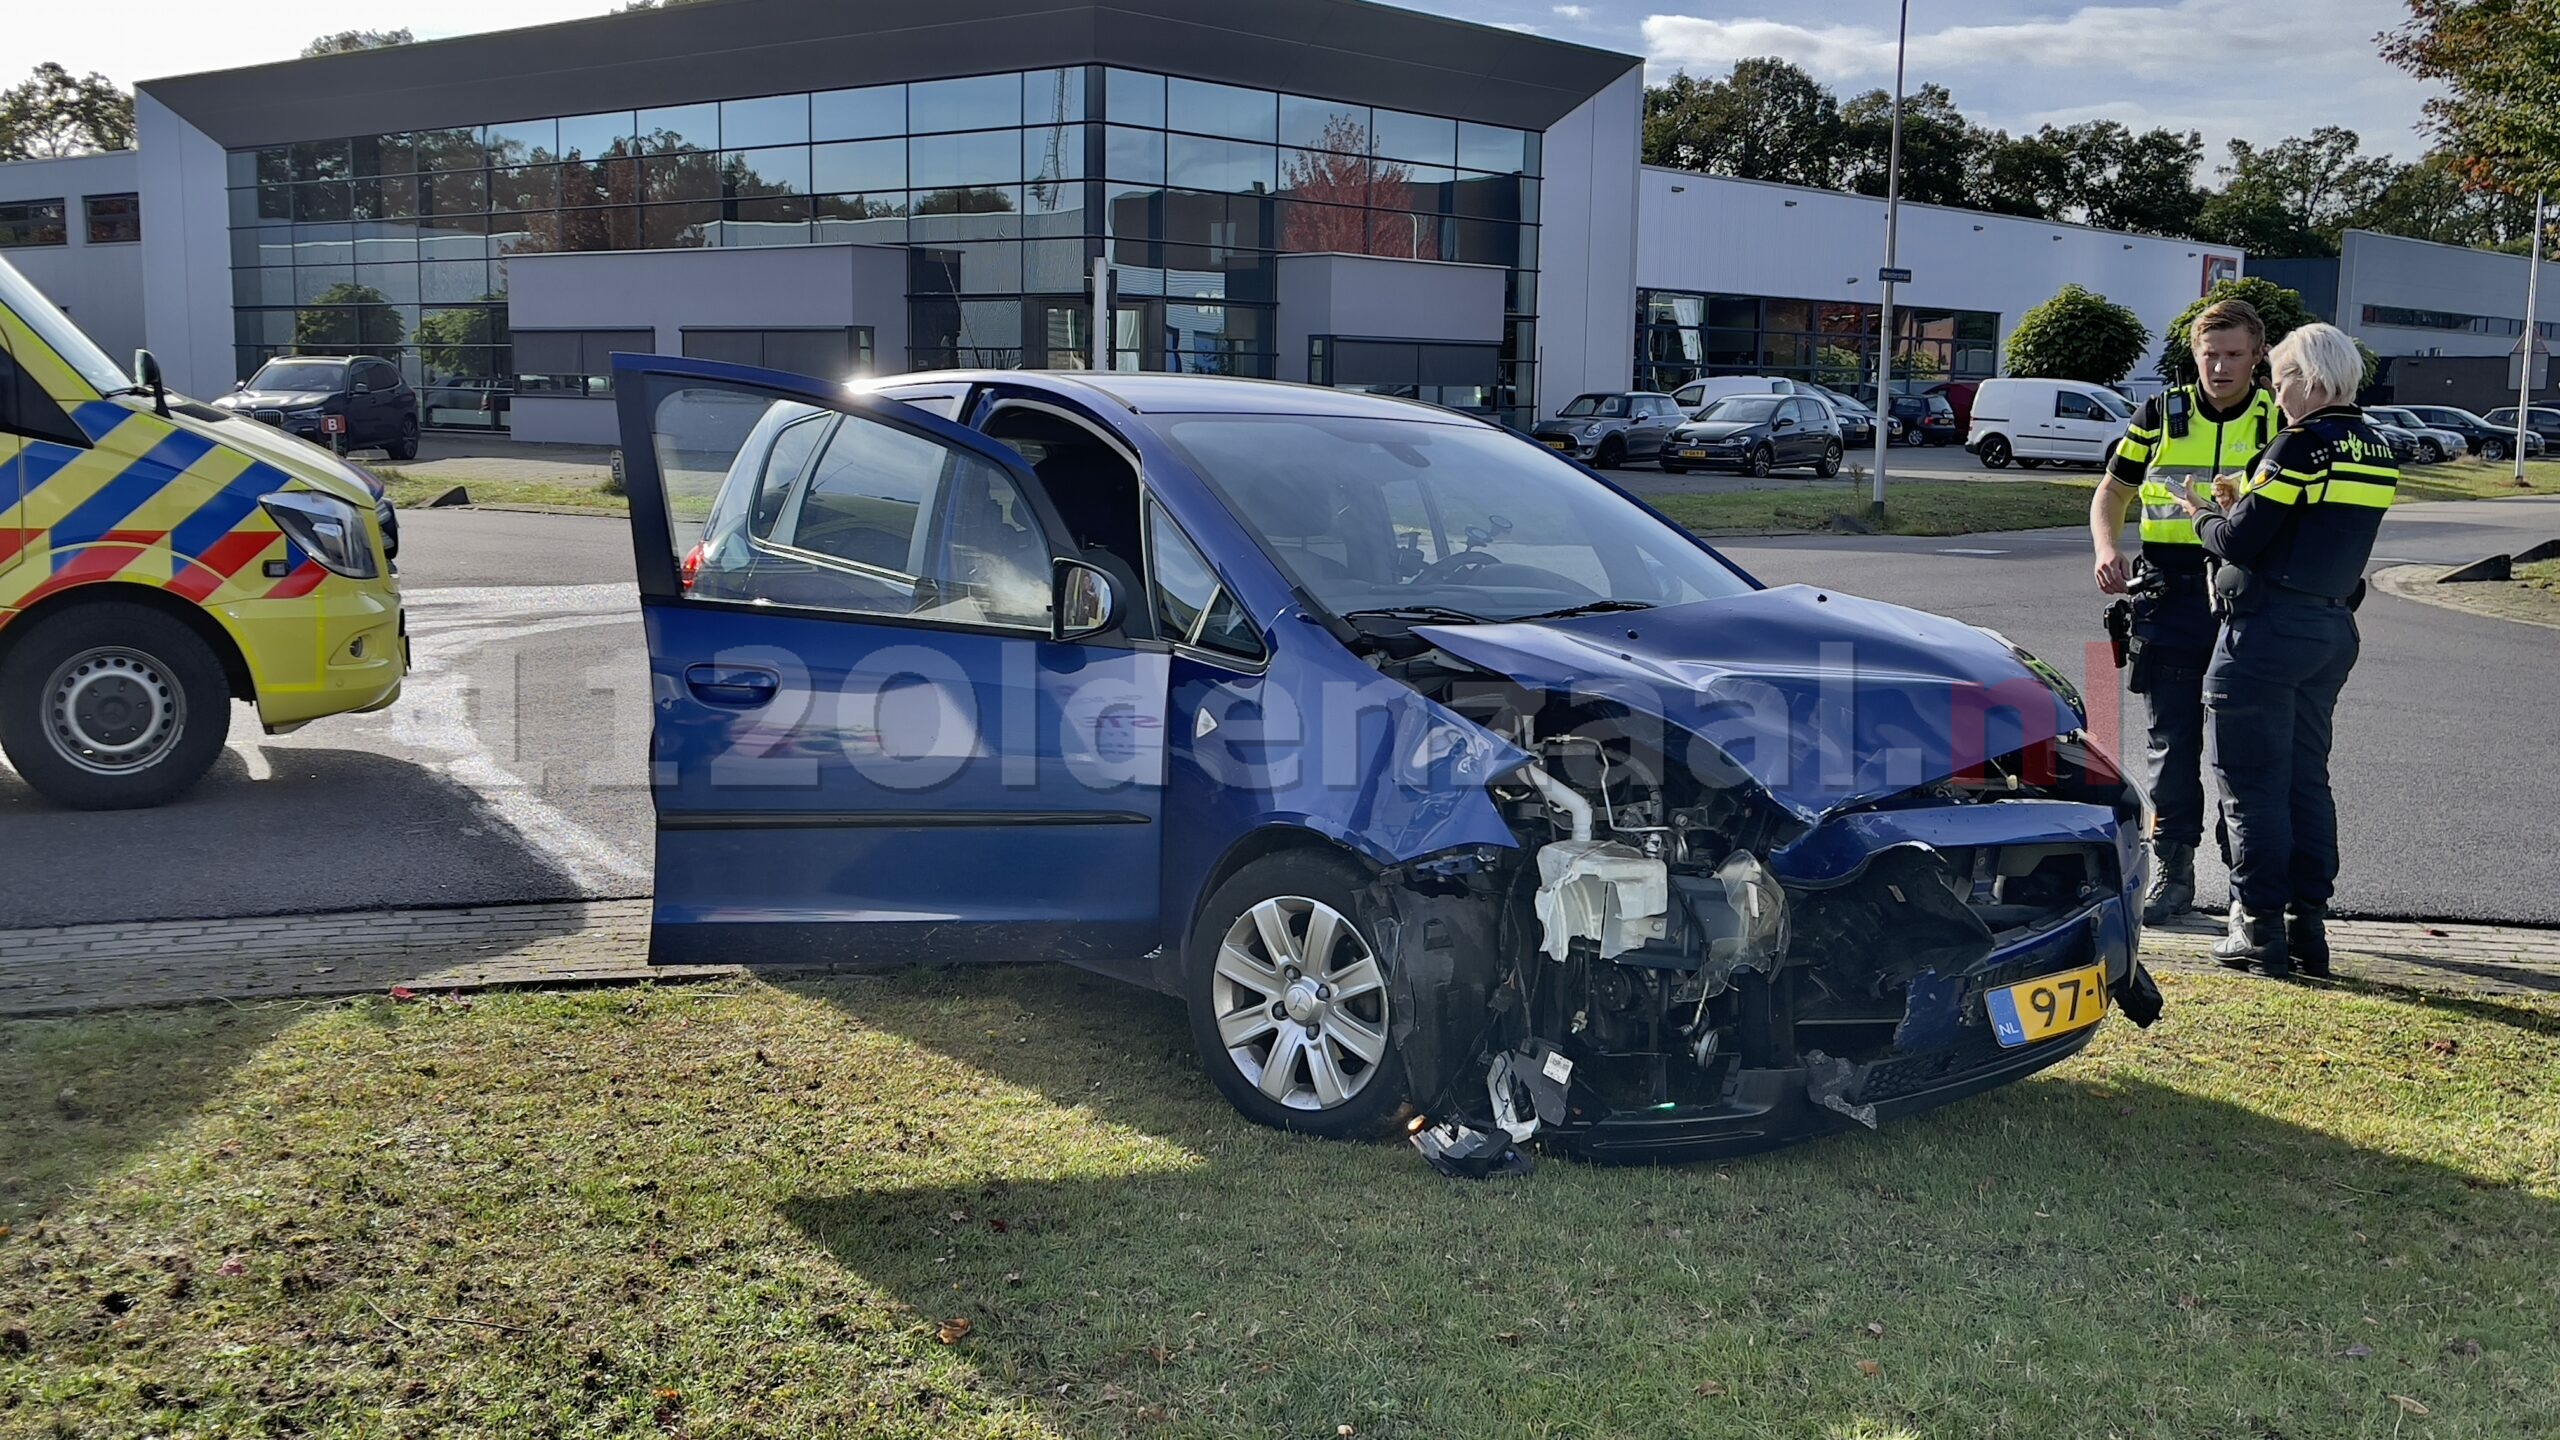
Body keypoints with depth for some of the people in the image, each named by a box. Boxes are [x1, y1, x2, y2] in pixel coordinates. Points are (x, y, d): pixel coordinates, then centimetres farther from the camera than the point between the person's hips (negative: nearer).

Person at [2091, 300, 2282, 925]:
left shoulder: (2280, 422, 4)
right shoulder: (2160, 417, 6)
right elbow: (2112, 493, 12)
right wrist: (2107, 549, -7)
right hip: (2170, 601, 1)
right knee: (2172, 740, 5)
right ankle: (2172, 869, 14)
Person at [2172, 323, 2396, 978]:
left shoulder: (2301, 444, -15)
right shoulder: (2377, 450, 11)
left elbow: (2241, 542, -17)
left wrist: (2202, 514, 3)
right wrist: (2242, 506, 16)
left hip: (2270, 629, -8)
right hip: (2334, 625, 8)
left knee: (2253, 782, 0)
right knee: (2307, 778, 15)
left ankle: (2261, 929, 3)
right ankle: (2308, 926, 18)